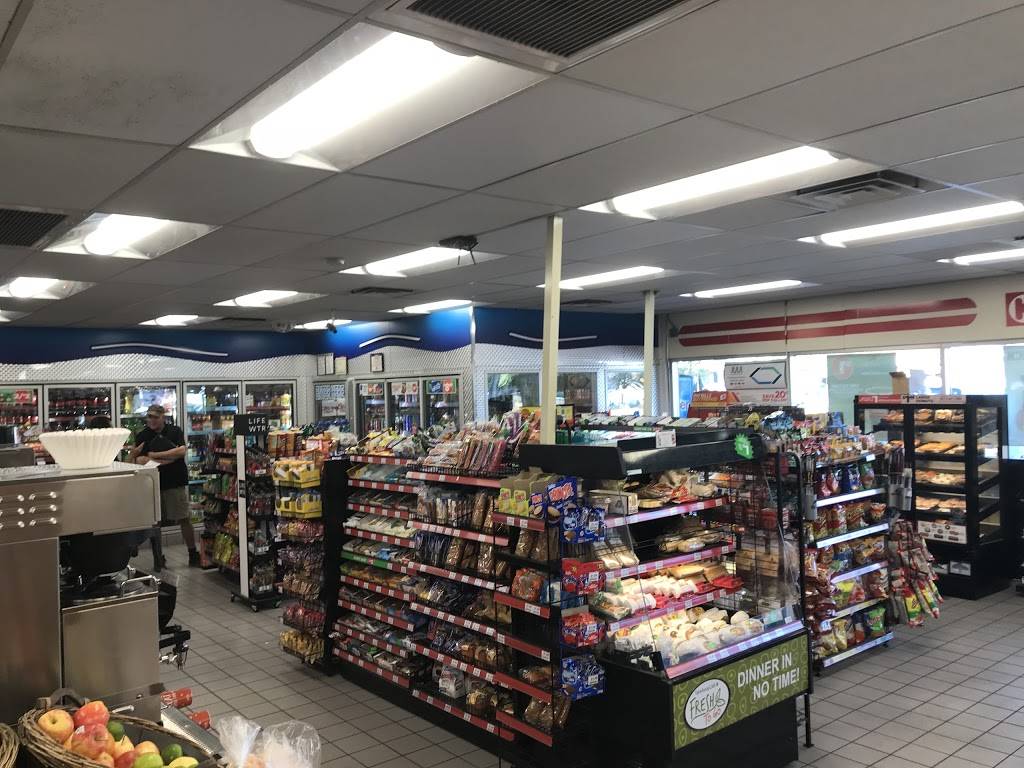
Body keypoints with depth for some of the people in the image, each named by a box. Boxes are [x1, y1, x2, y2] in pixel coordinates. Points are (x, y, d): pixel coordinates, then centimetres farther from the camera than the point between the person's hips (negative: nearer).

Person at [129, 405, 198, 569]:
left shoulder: (175, 431, 1)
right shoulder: (142, 436, 4)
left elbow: (181, 451, -13)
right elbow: (139, 460, -7)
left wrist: (154, 455, -11)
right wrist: (168, 458, -15)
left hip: (176, 483, -2)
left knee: (183, 519, 2)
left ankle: (193, 555, 12)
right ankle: (158, 557, 20)